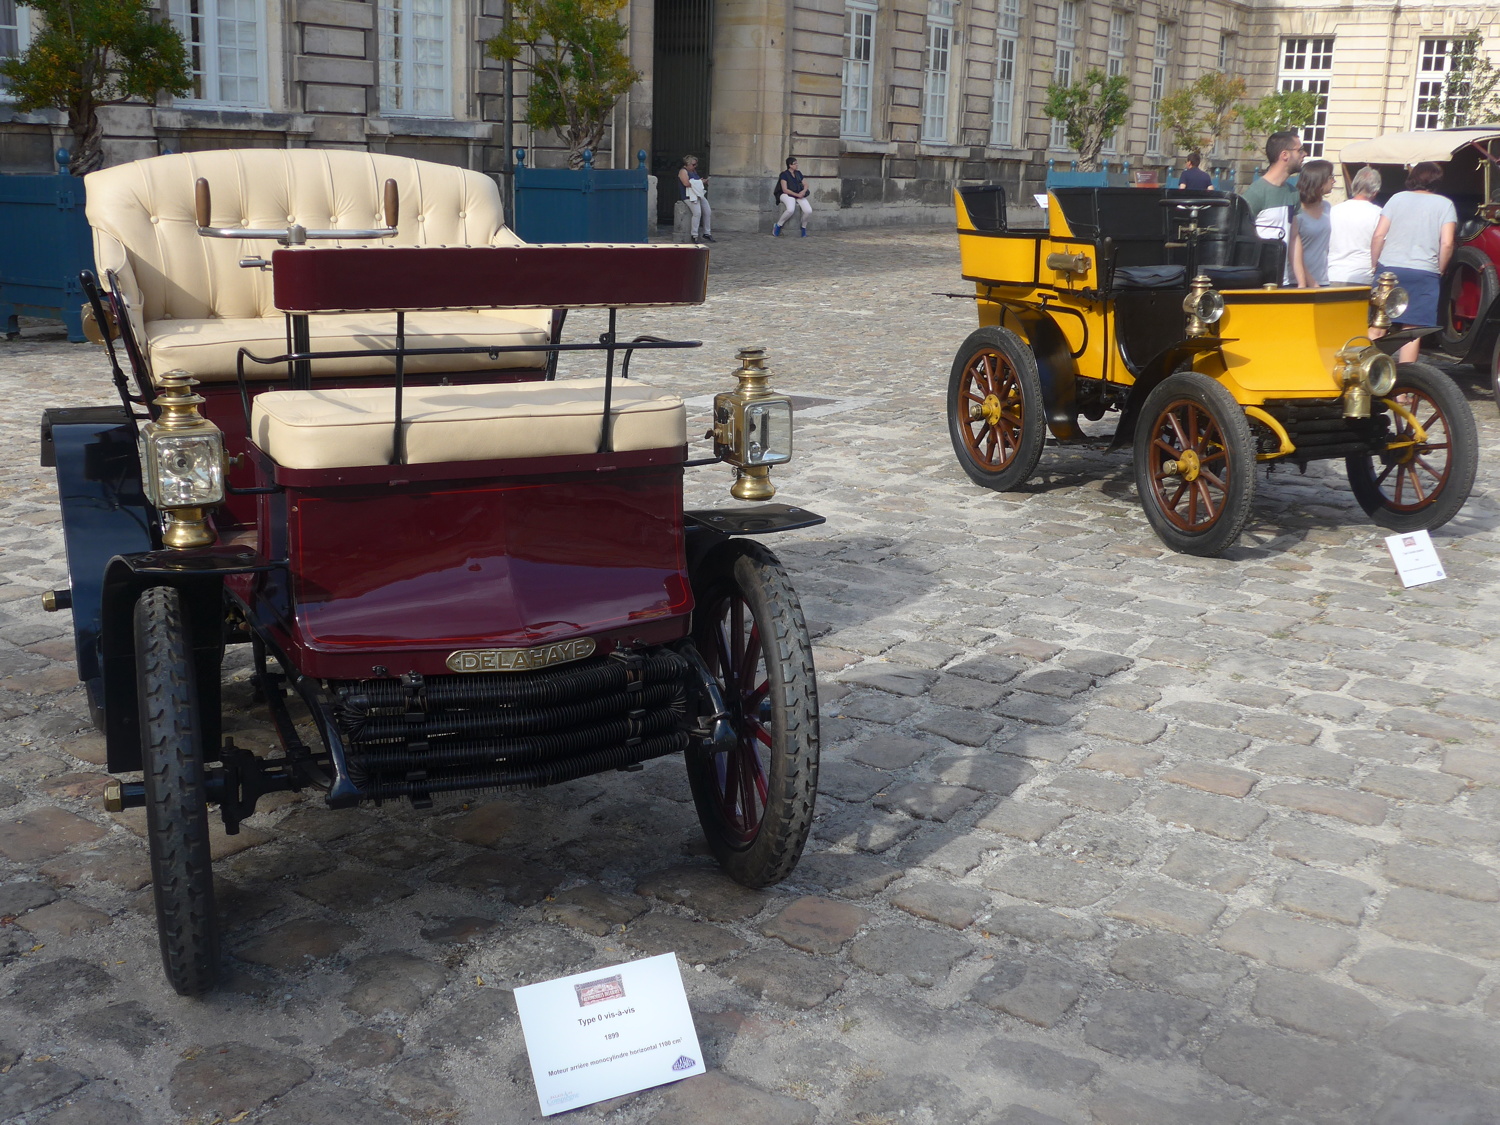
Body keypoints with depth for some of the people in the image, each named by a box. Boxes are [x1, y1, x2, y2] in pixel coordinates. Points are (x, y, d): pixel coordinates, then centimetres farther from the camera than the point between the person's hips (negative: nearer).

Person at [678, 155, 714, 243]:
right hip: (689, 196, -9)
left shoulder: (694, 171, 23)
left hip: (699, 194, 9)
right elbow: (686, 183, -20)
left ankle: (707, 233, 6)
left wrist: (704, 182, 6)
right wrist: (700, 182, -9)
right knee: (697, 213, -25)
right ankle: (694, 235, -22)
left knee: (708, 211, -2)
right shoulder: (683, 171, -5)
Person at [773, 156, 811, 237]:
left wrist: (804, 191, -5)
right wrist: (797, 195, -16)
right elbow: (785, 189, -11)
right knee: (790, 210, -38)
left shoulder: (798, 173, 16)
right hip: (787, 195, -5)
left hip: (799, 195, 5)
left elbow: (805, 185, 19)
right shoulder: (784, 175, -3)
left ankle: (804, 227, 4)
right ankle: (778, 225, -16)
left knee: (808, 211, -22)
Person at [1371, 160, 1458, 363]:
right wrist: (1439, 270, 7)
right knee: (1411, 330, 0)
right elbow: (1447, 244, -6)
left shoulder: (1398, 198, 9)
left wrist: (1375, 266, 11)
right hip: (1424, 273, -2)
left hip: (1388, 268, 2)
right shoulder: (1445, 204, 4)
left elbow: (1378, 236, 2)